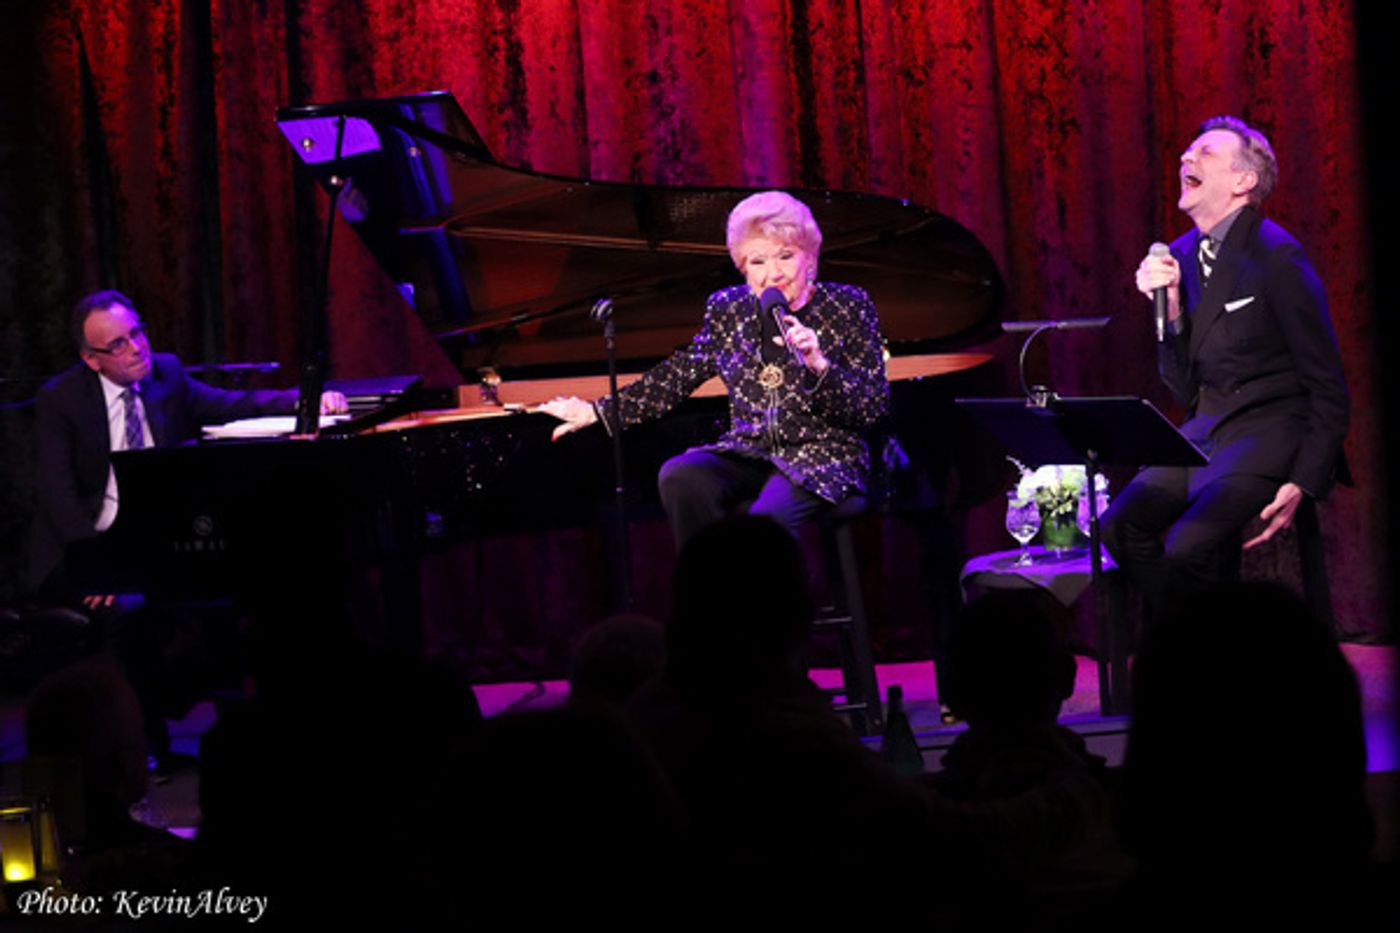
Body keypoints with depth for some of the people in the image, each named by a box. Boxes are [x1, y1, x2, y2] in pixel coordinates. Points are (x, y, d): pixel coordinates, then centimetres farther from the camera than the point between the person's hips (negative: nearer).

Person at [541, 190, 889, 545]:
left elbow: (875, 407, -4)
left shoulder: (848, 306, 0)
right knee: (679, 476, -28)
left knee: (764, 521, -36)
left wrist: (819, 366, -22)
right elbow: (677, 376, 21)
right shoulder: (728, 309, 9)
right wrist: (597, 413, 18)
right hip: (749, 452, 4)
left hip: (822, 459, -4)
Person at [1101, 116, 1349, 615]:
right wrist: (1169, 308, -5)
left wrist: (1303, 484, -17)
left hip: (1270, 428, -7)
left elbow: (1328, 388, -9)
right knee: (1121, 526, -13)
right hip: (1206, 431, 7)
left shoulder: (1275, 256, -11)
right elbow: (1184, 387, 11)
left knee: (1186, 547, -26)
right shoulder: (1181, 255, 10)